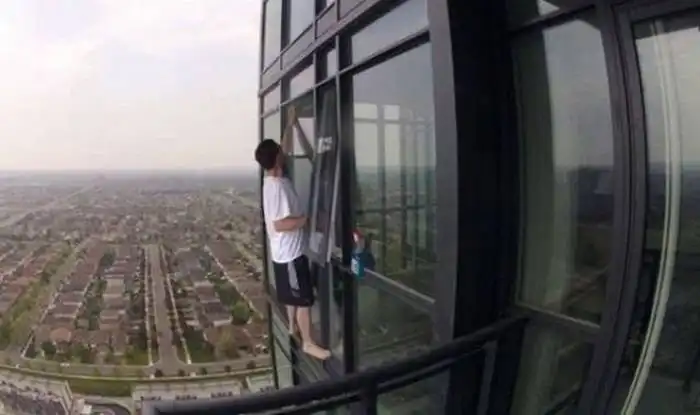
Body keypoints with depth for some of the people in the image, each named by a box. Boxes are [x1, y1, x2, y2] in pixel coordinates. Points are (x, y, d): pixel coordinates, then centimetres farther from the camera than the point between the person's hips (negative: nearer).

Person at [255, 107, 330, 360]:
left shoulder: (274, 179, 4)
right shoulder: (277, 187, -25)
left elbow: (286, 149, 17)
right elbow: (280, 224, -28)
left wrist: (291, 124, 15)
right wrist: (308, 218, -20)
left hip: (288, 251, 10)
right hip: (290, 253, -10)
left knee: (293, 295, 26)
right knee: (304, 298, 1)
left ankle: (293, 327, 44)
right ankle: (308, 343, 12)